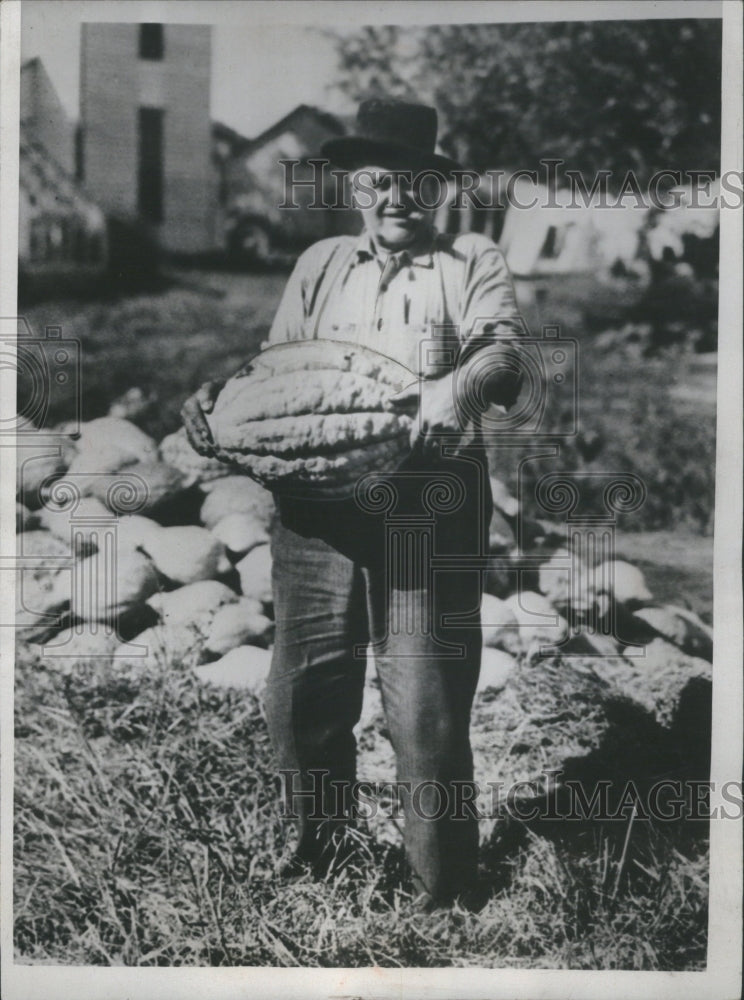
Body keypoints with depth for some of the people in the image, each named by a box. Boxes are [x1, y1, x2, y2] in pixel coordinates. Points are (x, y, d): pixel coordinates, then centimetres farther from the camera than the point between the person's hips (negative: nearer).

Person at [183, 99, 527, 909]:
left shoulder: (472, 262, 8)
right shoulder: (319, 265, 18)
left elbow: (505, 347, -8)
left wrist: (457, 384, -31)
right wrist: (219, 402, -2)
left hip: (428, 509, -3)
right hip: (317, 503, 4)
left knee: (425, 711, -3)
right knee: (299, 695, 7)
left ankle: (442, 891, 18)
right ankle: (318, 846, 33)